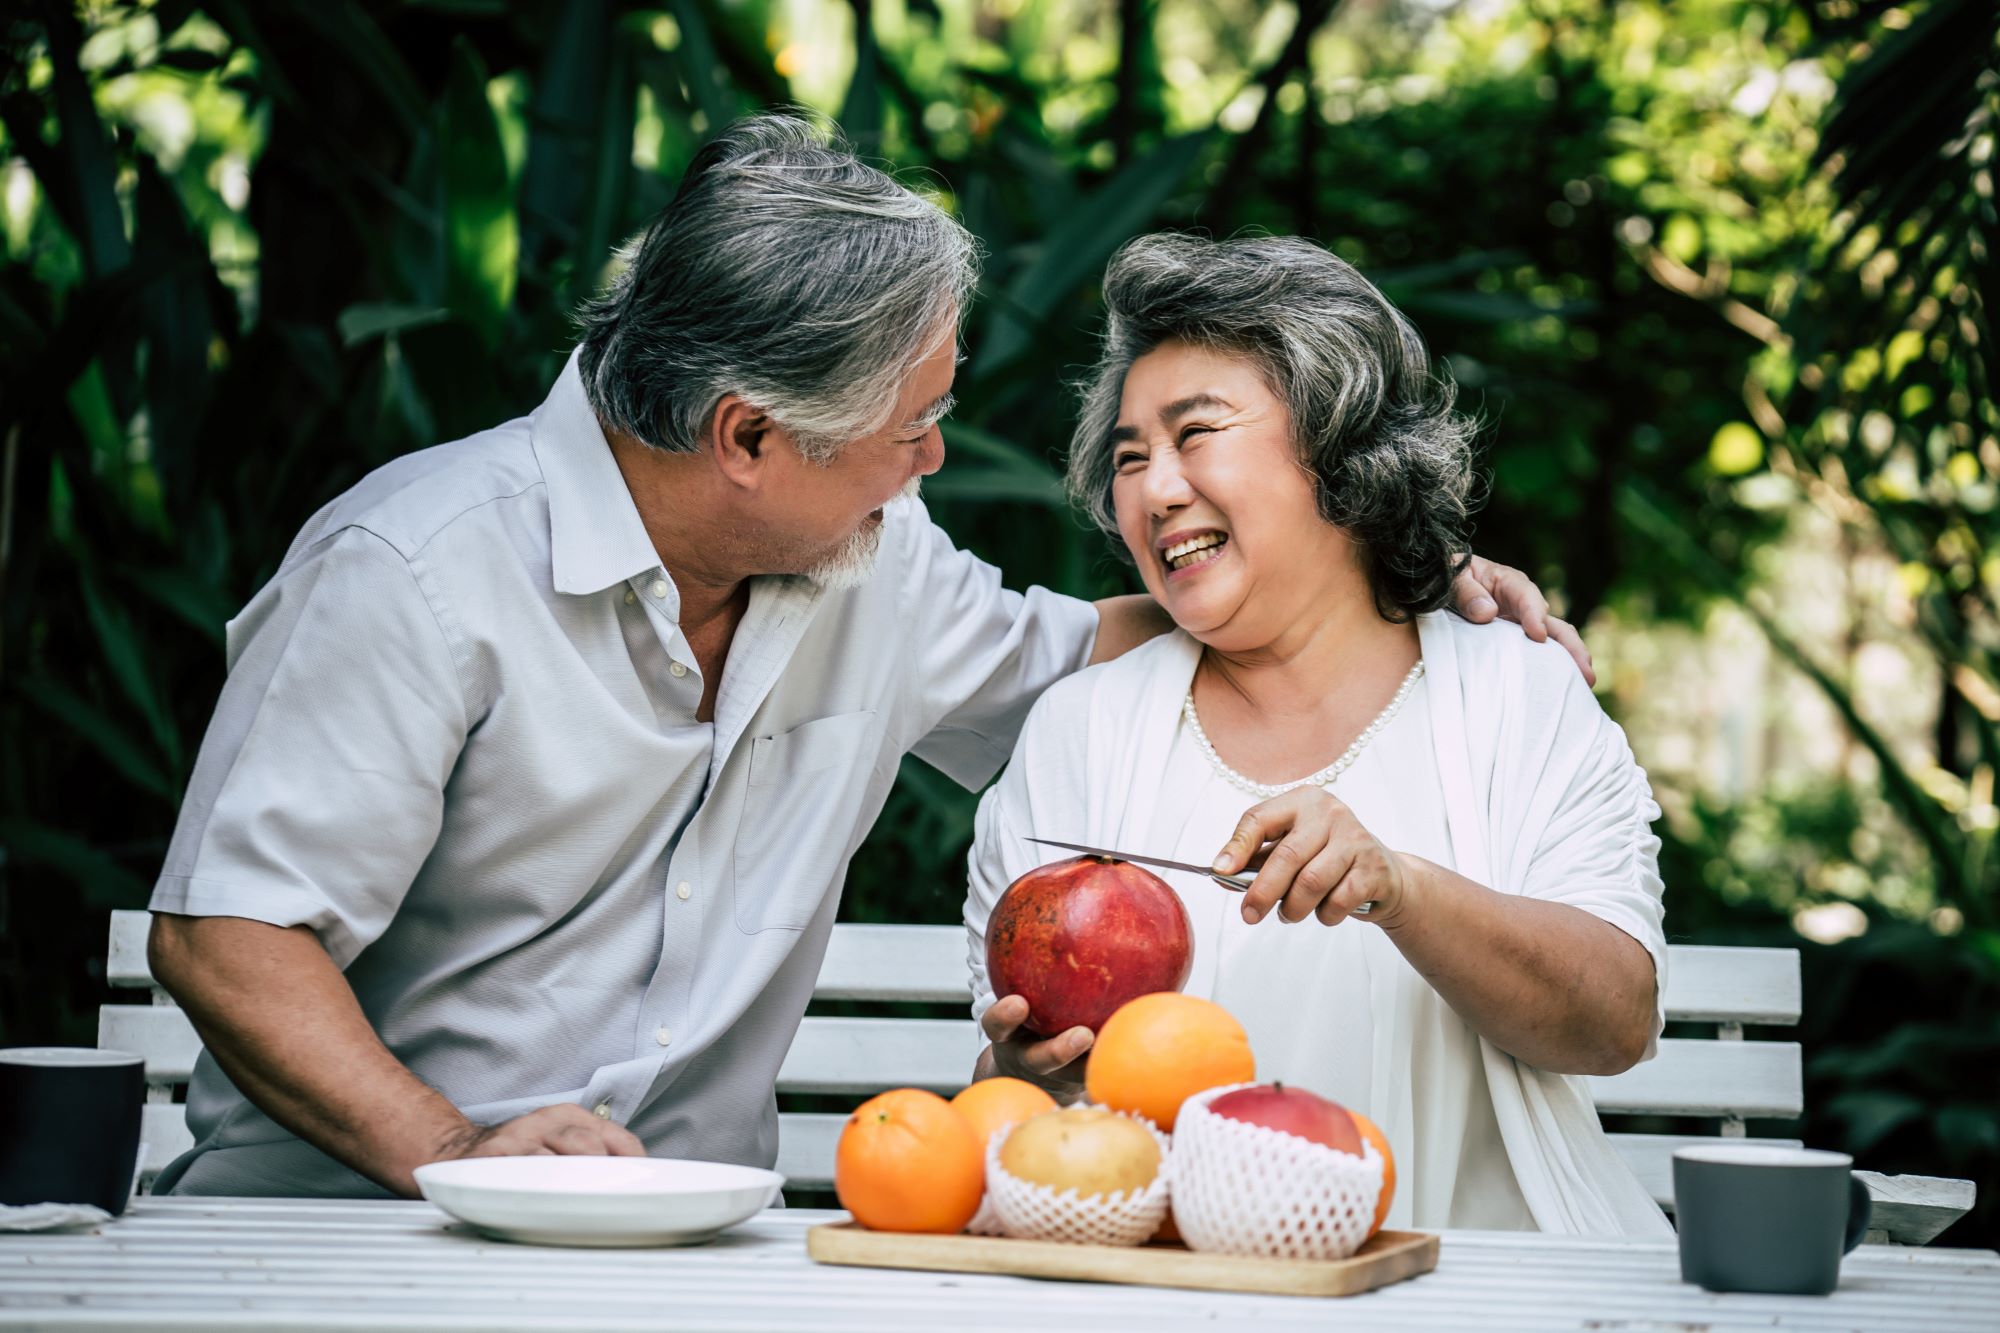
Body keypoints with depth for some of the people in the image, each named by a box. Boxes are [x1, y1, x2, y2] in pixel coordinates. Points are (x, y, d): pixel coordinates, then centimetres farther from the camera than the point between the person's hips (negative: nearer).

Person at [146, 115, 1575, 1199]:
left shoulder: (878, 559, 7)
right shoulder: (423, 572, -14)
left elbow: (1061, 662, 26)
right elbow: (224, 932, -15)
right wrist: (447, 1151, -29)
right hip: (354, 1233, -4)